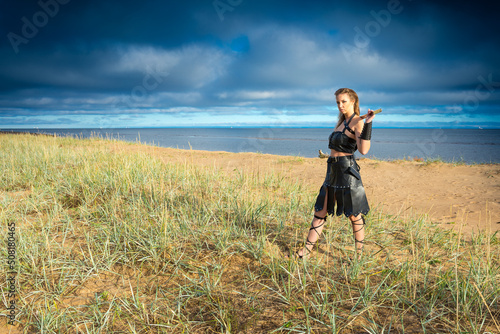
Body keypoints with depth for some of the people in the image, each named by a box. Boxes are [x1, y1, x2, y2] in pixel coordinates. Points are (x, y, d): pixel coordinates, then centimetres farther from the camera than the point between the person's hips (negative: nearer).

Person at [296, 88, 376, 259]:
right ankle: (306, 251, 16)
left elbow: (363, 149, -24)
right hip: (333, 172, 9)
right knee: (320, 212, 9)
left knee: (354, 216, 2)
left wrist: (368, 124, -28)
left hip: (347, 171, -9)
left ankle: (359, 256, 16)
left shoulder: (357, 122, -9)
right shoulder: (342, 122, 17)